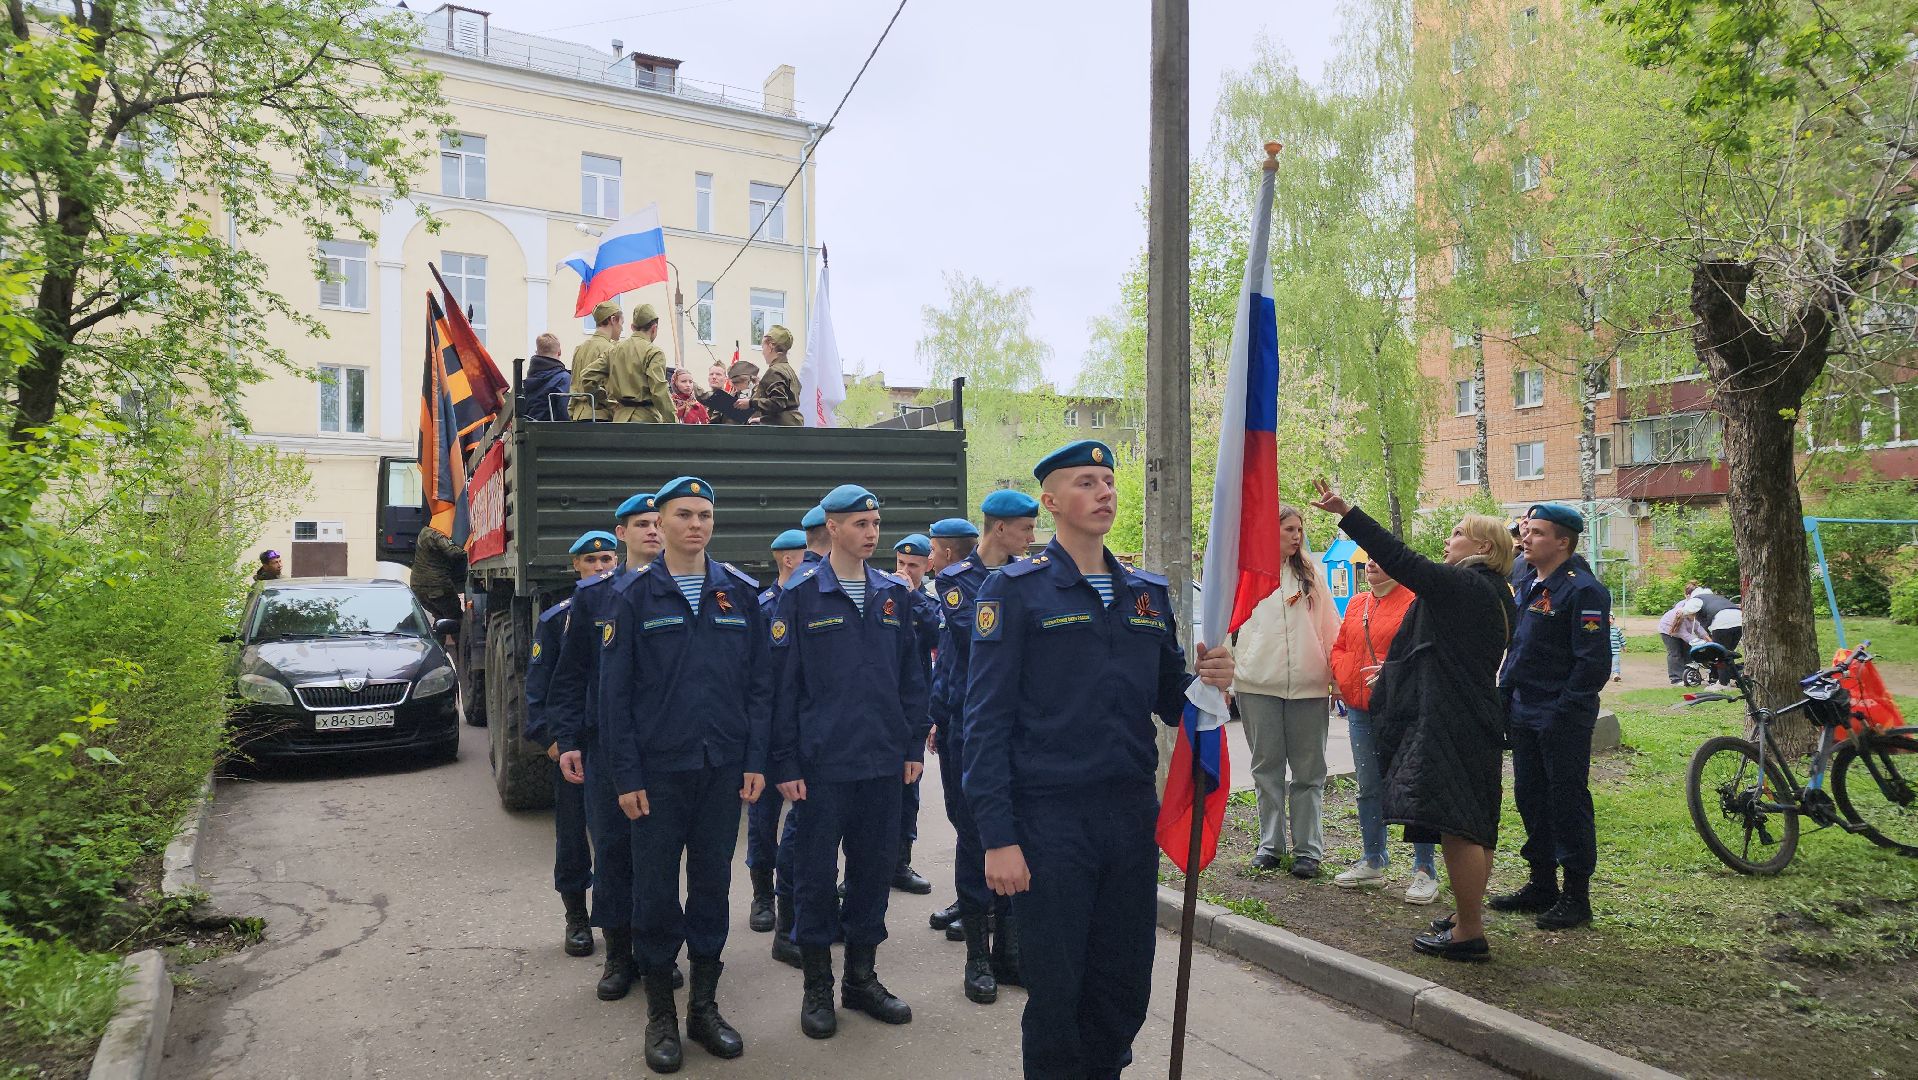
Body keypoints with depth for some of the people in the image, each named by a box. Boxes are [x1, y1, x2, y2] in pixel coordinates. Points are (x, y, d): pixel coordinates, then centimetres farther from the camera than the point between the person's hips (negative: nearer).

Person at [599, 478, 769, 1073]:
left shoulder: (741, 593, 4)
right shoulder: (636, 595, -2)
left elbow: (759, 683, 5)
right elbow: (614, 692, -3)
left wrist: (755, 761, -2)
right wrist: (626, 776, -7)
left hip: (724, 770, 2)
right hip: (658, 771, -2)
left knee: (712, 884, 11)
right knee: (657, 889, 6)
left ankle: (704, 1005, 26)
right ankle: (660, 1014, 22)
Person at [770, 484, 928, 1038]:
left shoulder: (894, 595, 7)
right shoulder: (801, 595, -5)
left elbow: (910, 677, 11)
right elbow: (783, 682, -6)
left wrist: (914, 746, 6)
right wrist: (786, 763, -9)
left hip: (883, 761, 4)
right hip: (823, 762, -4)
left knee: (874, 867, 12)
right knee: (816, 873, 6)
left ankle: (861, 977, 28)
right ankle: (817, 986, 21)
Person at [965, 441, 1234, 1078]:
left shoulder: (1148, 594, 11)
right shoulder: (1014, 591, -6)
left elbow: (1169, 702, 14)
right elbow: (986, 722, -10)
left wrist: (1207, 682, -9)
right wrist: (998, 837, -15)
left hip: (1133, 814, 5)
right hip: (1049, 820, -5)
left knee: (1125, 990, 13)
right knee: (1056, 994, 6)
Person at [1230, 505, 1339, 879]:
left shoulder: (1310, 573, 11)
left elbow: (1329, 627, 10)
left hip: (1308, 685, 1)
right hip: (1258, 684, -1)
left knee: (1308, 770, 3)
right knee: (1267, 767, 8)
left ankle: (1308, 848, 9)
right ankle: (1269, 844, 16)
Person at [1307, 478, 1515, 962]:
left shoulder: (1463, 586, -14)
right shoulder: (1494, 594, 16)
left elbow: (1401, 560, -23)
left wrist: (1345, 511, -24)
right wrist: (1397, 669, 31)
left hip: (1449, 721, -11)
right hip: (1476, 719, 11)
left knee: (1456, 824, -6)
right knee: (1471, 824, 17)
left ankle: (1469, 930, -1)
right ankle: (1469, 916, 28)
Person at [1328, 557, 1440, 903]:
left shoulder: (1415, 602, -7)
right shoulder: (1356, 605, 15)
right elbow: (1339, 648, 19)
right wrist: (1343, 678, 3)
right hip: (1360, 711, 7)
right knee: (1369, 789, 13)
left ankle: (1425, 871, 7)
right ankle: (1373, 862, 24)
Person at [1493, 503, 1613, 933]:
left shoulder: (1583, 590, -14)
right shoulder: (1527, 584, 13)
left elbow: (1593, 661, -18)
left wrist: (1563, 711, -19)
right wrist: (1506, 695, 14)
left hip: (1562, 719, -9)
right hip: (1524, 715, 9)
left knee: (1567, 802, 0)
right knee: (1530, 799, 15)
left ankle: (1576, 896, 10)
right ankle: (1542, 885, 27)